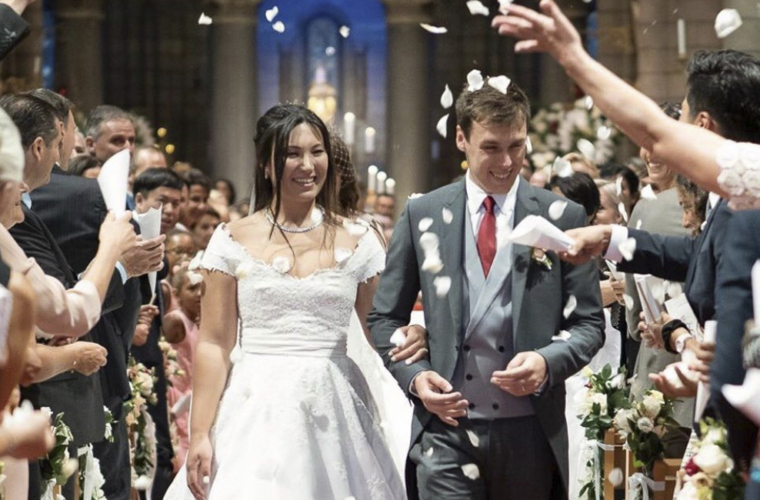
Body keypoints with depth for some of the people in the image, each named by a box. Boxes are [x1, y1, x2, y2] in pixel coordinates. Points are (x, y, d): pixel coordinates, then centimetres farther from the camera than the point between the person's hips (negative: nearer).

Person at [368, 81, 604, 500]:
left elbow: (589, 323, 4)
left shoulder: (563, 218, 3)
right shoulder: (421, 215, 5)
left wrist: (547, 363, -15)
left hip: (529, 431, 1)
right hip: (446, 427, 0)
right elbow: (385, 318, 11)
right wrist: (413, 375, -6)